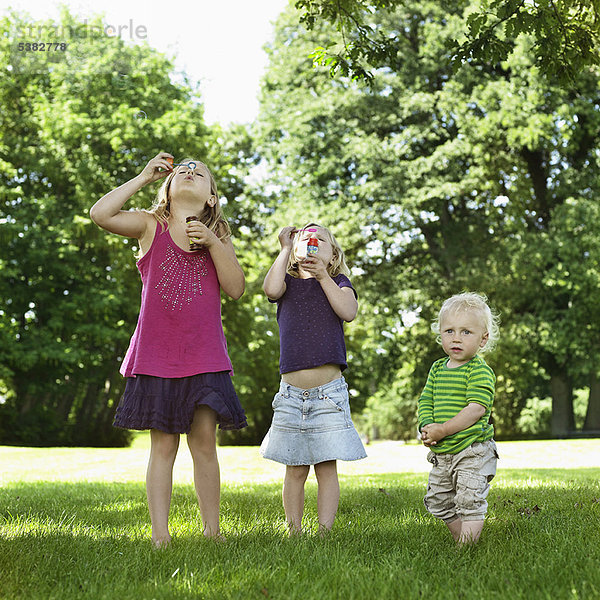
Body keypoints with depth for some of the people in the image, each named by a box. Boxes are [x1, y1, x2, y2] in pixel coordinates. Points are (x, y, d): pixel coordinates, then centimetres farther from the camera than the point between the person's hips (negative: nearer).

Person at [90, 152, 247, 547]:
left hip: (205, 357, 1)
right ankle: (160, 534, 5)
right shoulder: (151, 226, 5)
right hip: (156, 355, -1)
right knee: (163, 444, 1)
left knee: (204, 443, 0)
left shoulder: (218, 236, 10)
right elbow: (100, 214, -12)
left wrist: (212, 242, -12)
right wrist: (144, 176, -6)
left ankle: (212, 530, 9)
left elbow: (236, 289, -1)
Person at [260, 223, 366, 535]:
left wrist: (323, 276, -15)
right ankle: (293, 533, 14)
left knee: (326, 467, 0)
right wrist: (286, 248, -3)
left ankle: (324, 532, 6)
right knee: (295, 470, 6)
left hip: (329, 392, -1)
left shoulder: (337, 282, 9)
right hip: (291, 392, 1)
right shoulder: (289, 283, 11)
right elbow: (271, 289, -14)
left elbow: (349, 311, -11)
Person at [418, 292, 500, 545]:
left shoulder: (480, 371, -12)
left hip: (473, 451, -8)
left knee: (469, 501, -8)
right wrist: (427, 427, -11)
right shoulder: (437, 368, 10)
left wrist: (441, 430, -23)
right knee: (437, 501, 16)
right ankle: (460, 539, 32)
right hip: (441, 453, 8)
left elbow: (476, 410, -22)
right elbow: (426, 402, 10)